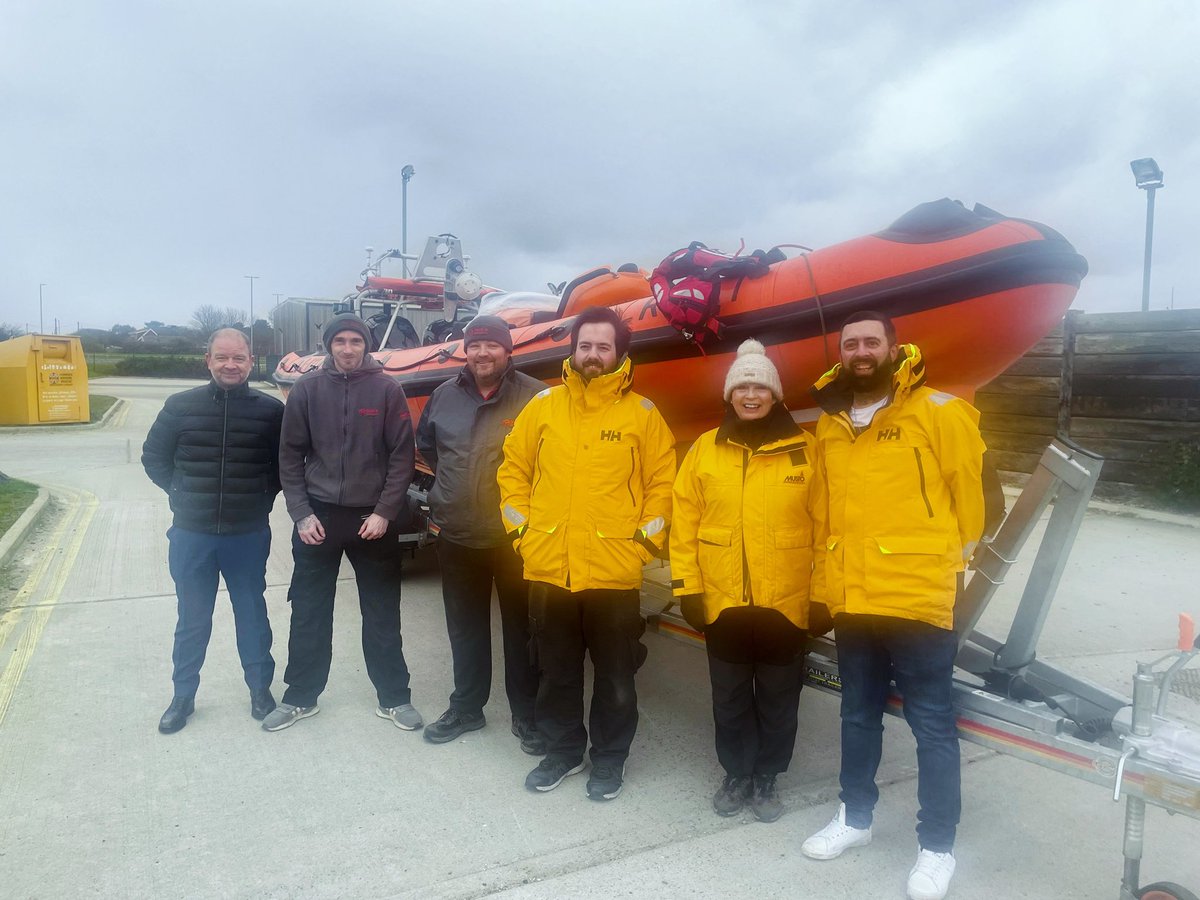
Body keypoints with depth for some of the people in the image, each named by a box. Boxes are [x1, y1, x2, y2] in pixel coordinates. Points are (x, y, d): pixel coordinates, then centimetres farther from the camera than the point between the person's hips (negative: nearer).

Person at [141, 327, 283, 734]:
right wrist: (181, 494, 3)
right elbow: (153, 457, 9)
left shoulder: (270, 410, -6)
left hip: (249, 535, -1)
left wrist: (263, 498, -2)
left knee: (251, 613, 14)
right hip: (191, 533, 1)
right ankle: (183, 696, 30)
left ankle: (260, 688, 31)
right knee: (192, 620, 14)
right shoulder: (181, 406, -3)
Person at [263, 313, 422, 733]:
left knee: (383, 613, 8)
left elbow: (402, 456, -4)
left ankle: (394, 698, 22)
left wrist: (384, 512, -10)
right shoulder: (307, 389, 1)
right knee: (308, 611, 11)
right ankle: (300, 697, 27)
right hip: (318, 515, 2)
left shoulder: (387, 389, -3)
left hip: (373, 517, -1)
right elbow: (290, 456, 3)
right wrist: (301, 513, -4)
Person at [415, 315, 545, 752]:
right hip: (456, 535, 4)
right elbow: (425, 443, 22)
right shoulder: (445, 395, 4)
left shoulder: (533, 396, -12)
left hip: (515, 536, -4)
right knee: (464, 627, 17)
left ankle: (527, 716, 23)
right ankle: (466, 707, 33)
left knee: (521, 627, 9)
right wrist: (451, 481, 13)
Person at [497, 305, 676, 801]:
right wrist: (521, 527, 4)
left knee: (615, 674, 12)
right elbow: (514, 469, 10)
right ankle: (562, 749, 36)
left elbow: (662, 482, 3)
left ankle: (610, 757, 31)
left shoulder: (642, 413, 0)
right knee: (556, 671, 17)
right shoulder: (544, 405, 4)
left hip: (615, 572, -2)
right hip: (548, 567, 2)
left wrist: (646, 537, -3)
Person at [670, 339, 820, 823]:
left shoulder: (804, 448, -2)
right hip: (722, 600, 1)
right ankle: (736, 774, 34)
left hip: (786, 601, -1)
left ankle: (767, 778, 33)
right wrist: (686, 586, -2)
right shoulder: (705, 448, 2)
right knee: (730, 697, 15)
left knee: (778, 698, 13)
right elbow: (685, 520, 1)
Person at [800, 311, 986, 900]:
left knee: (932, 725, 7)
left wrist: (945, 560, 8)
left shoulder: (937, 412, -8)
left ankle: (938, 847, 23)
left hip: (917, 597, -5)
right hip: (851, 599, 5)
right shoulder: (829, 425, 8)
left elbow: (966, 496, 0)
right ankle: (855, 816, 37)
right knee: (858, 715, 19)